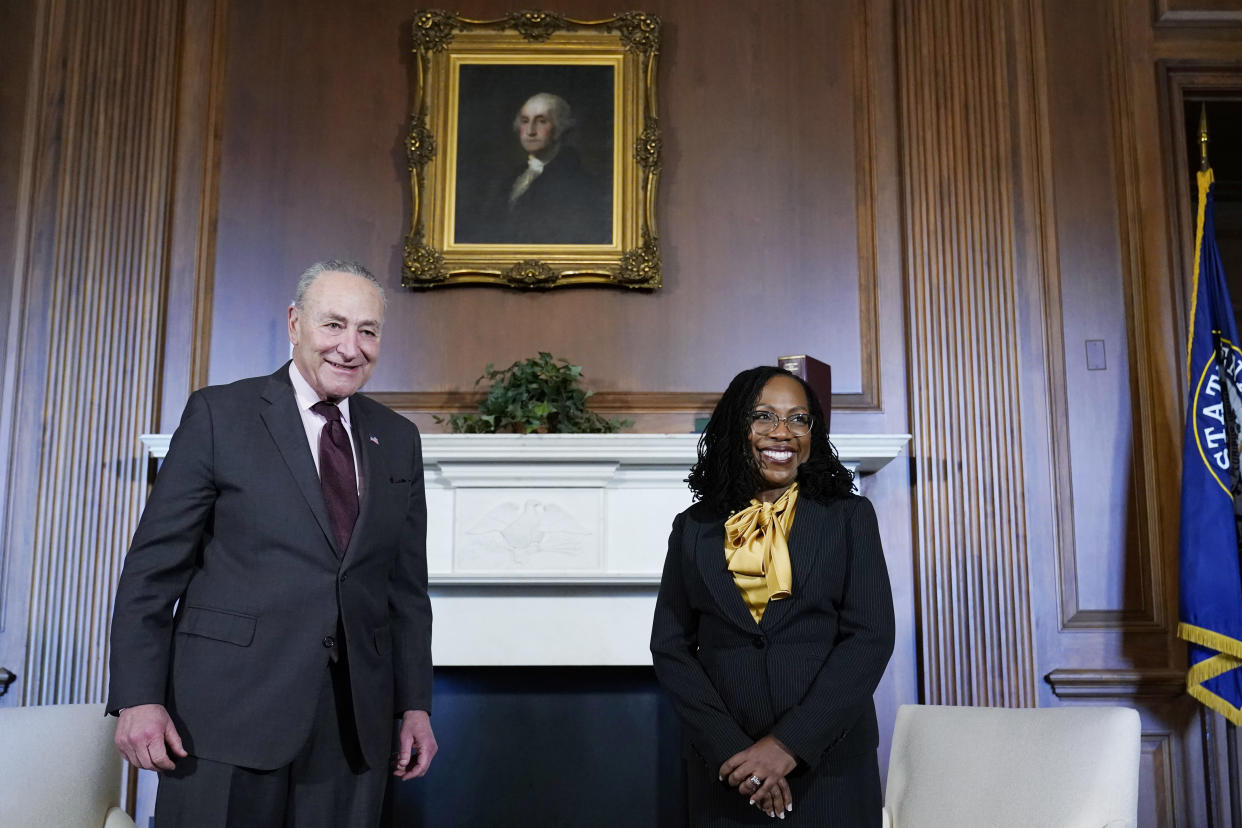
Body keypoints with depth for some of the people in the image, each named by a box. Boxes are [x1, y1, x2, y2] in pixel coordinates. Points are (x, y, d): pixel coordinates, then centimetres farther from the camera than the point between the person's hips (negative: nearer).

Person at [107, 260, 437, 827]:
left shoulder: (398, 440, 10)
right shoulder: (219, 415, -1)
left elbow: (407, 585, 11)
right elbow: (153, 564, -3)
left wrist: (415, 704, 7)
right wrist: (139, 696, -9)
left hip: (355, 725, 4)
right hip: (229, 712, -3)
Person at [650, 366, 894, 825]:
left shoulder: (850, 517, 0)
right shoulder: (694, 528, 3)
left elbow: (871, 637, -7)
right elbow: (670, 647, 0)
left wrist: (790, 743, -15)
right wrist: (732, 750, -12)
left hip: (829, 762, -1)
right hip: (725, 769, 1)